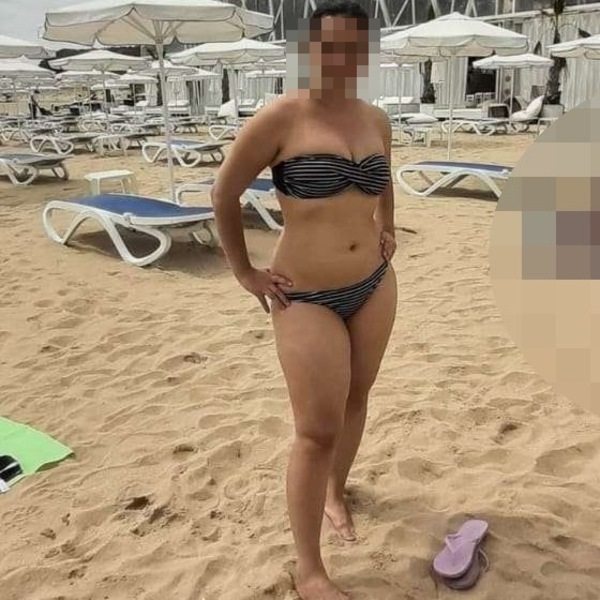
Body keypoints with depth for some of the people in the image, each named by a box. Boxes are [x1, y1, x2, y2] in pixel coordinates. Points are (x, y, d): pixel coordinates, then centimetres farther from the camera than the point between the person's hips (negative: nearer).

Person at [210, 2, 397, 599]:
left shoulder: (377, 120, 4)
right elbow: (223, 193, -6)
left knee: (356, 399, 19)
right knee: (318, 431, -4)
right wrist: (244, 273, -6)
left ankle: (335, 491, 46)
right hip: (307, 298, -6)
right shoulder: (281, 117, -14)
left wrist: (386, 229, 14)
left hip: (374, 284, 6)